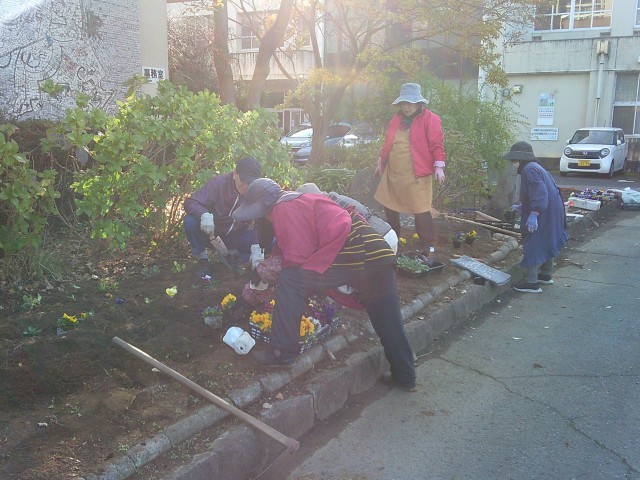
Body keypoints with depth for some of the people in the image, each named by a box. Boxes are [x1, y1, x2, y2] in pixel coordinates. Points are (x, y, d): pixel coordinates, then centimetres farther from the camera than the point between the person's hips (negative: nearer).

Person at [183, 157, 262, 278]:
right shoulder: (219, 182, -21)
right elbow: (190, 202, -24)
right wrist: (204, 215, -47)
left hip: (236, 236, 2)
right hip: (210, 235, -2)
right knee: (190, 221, -32)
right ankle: (203, 259, -7)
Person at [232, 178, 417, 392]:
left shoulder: (285, 208, -1)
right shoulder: (297, 200, 27)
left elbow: (298, 257, -6)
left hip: (355, 253, -10)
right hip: (380, 256, 10)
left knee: (289, 281, -8)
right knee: (389, 324, 19)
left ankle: (282, 352, -4)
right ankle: (406, 378, 32)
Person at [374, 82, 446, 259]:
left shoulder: (430, 119, -6)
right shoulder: (397, 118, 13)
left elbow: (437, 145, -11)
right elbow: (387, 143, 20)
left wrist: (438, 167, -19)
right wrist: (381, 163, 23)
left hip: (417, 175, -7)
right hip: (393, 174, 7)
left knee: (421, 211, -6)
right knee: (389, 207, 16)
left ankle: (428, 247, 5)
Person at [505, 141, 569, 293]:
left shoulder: (529, 170, -18)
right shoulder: (535, 167, 16)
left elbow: (540, 193, -28)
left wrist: (533, 214, -32)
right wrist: (522, 206, 30)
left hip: (542, 216, -11)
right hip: (551, 214, 11)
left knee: (533, 246, -6)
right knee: (545, 244, 22)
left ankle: (531, 282, -4)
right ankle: (546, 275, 37)